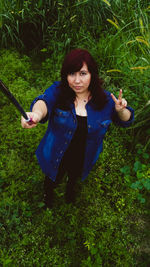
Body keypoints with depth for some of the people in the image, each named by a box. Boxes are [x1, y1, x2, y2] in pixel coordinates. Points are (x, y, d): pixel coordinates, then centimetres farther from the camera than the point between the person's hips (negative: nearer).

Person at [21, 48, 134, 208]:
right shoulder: (57, 91, -22)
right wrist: (37, 114, -66)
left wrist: (121, 110, -29)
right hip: (56, 157, -1)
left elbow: (125, 121, -5)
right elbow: (44, 101, -42)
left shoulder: (104, 99, -16)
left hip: (83, 159, 2)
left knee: (74, 177, 34)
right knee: (52, 180, 28)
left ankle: (71, 188, 72)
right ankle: (48, 194, 66)